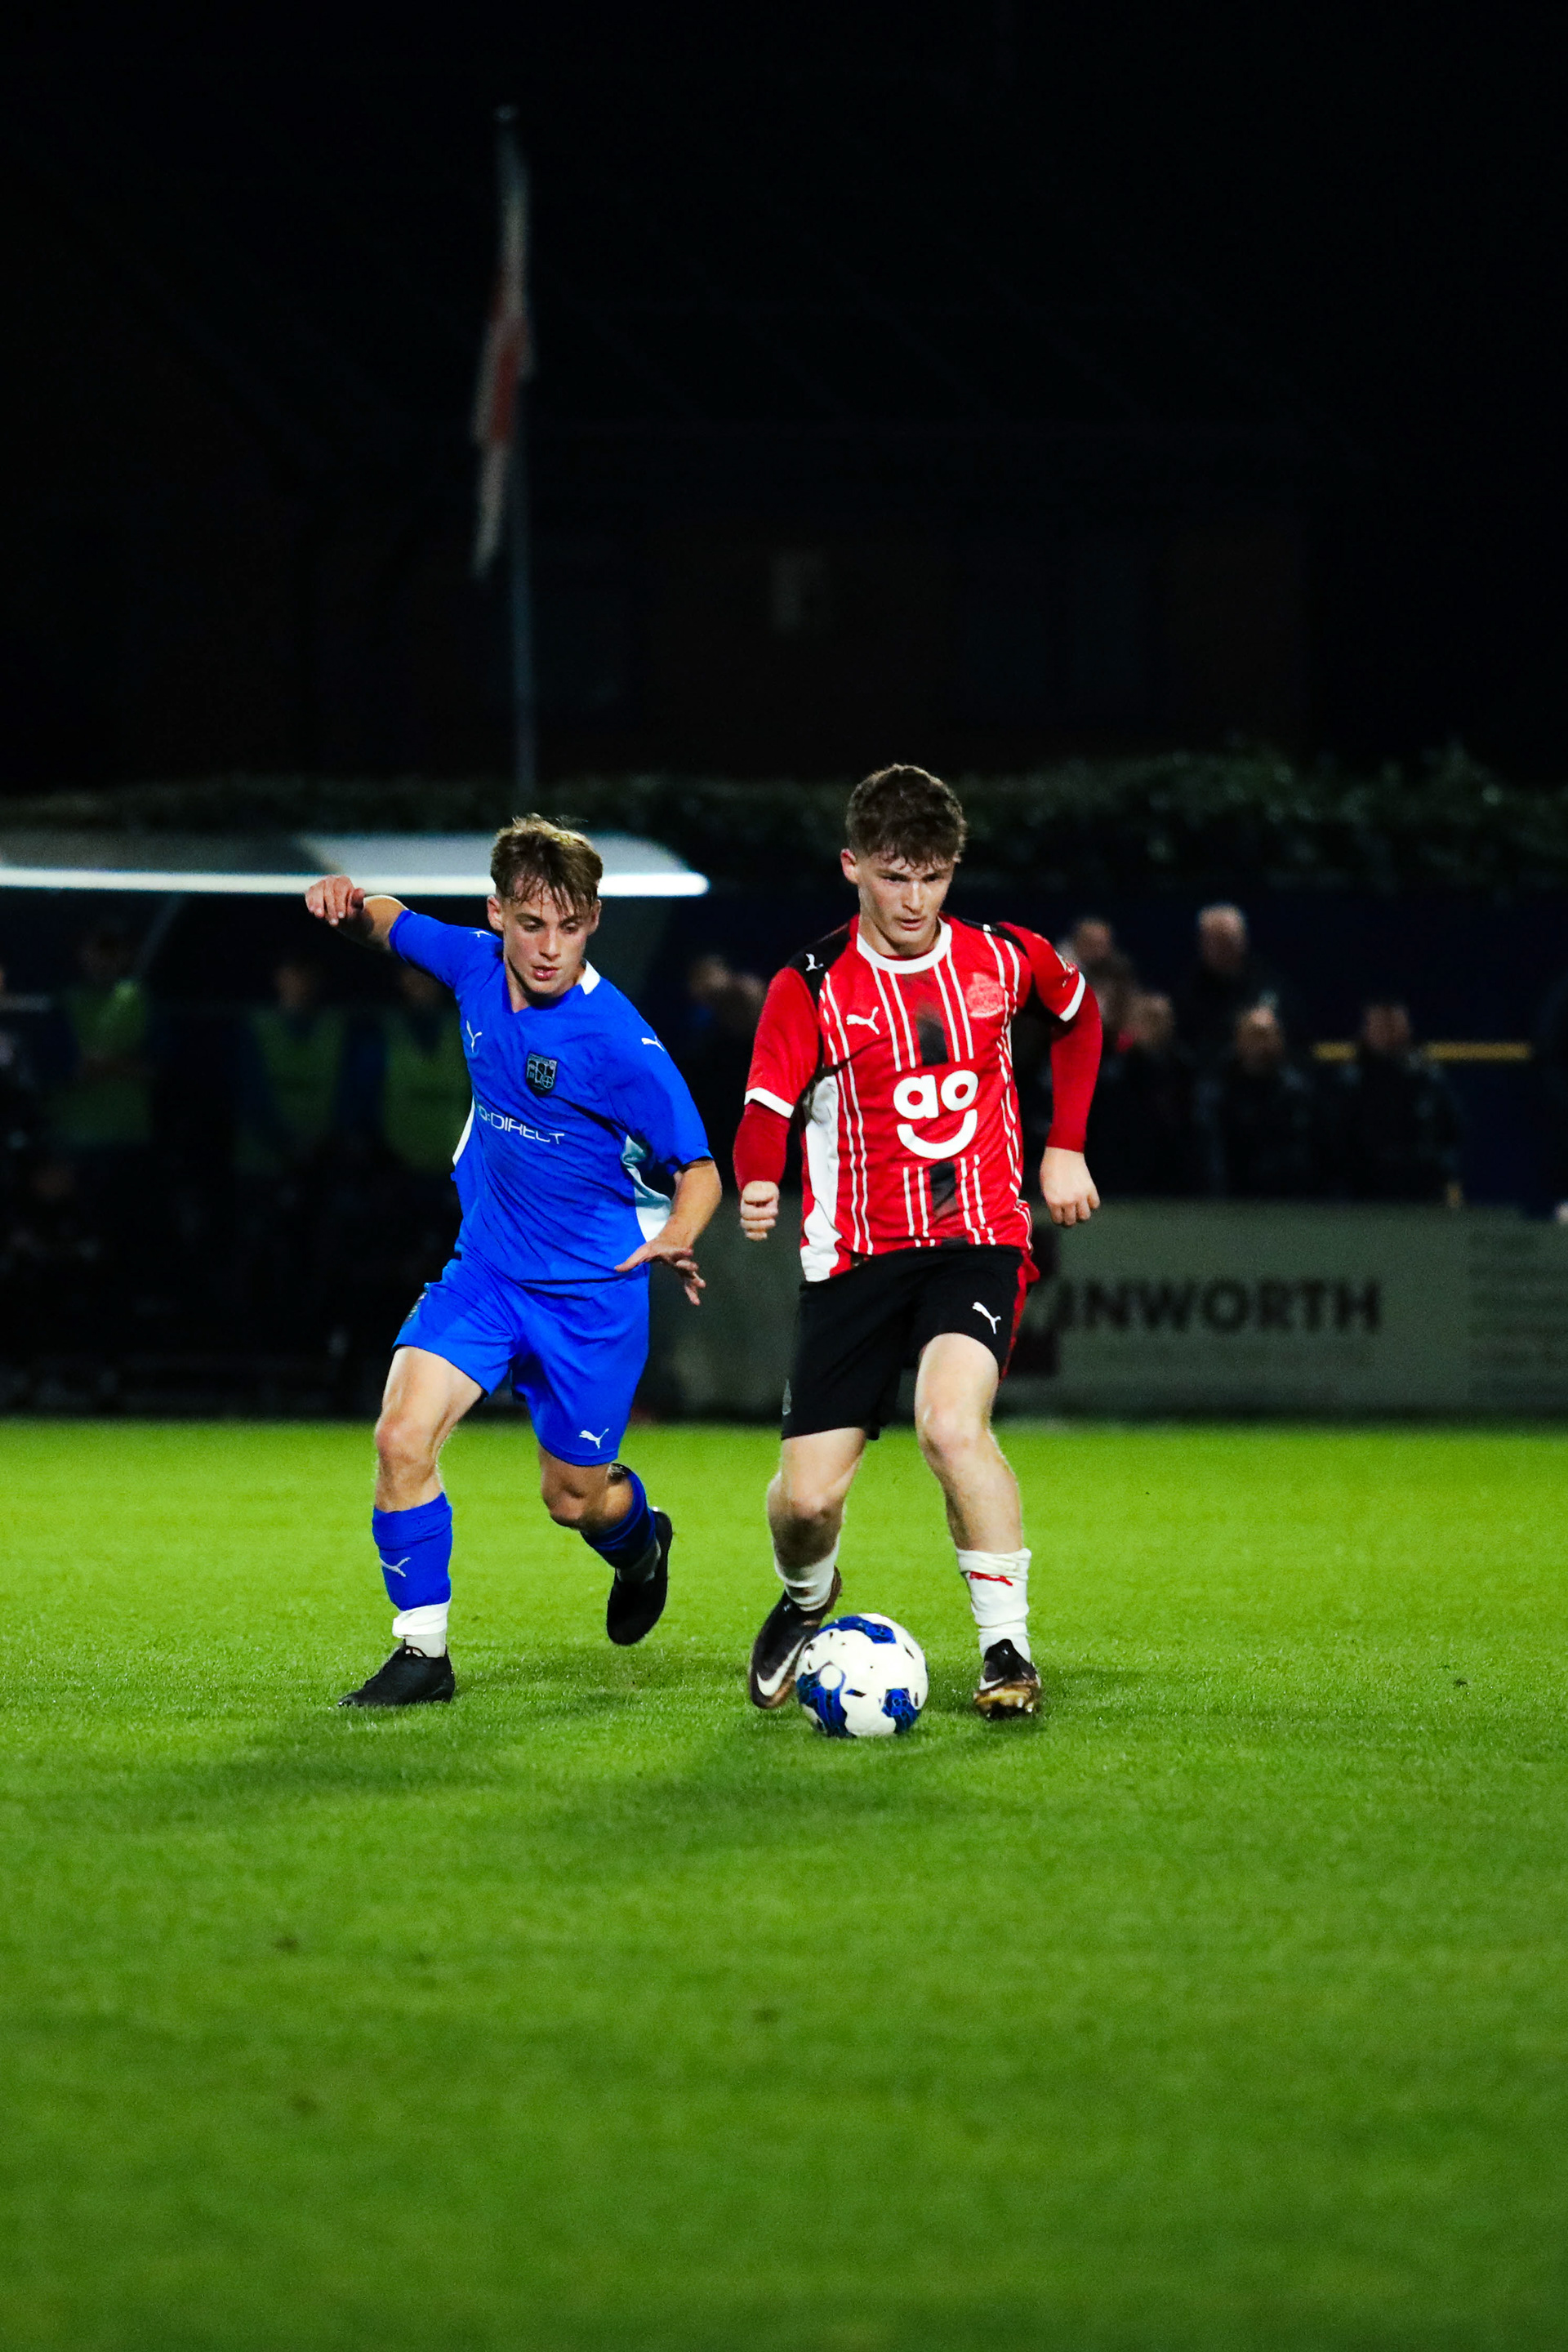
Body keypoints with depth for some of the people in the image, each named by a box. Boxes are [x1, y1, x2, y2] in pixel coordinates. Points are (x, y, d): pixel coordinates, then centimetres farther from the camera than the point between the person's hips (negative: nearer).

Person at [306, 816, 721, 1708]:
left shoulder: (618, 1043, -23)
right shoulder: (477, 965, -7)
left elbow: (699, 1170, -16)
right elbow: (396, 926, 14)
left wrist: (676, 1236, -38)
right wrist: (350, 904, -10)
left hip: (592, 1292, -4)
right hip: (486, 1269, 4)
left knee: (576, 1499, 10)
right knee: (402, 1439, -16)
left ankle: (640, 1542, 48)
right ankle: (423, 1651, -2)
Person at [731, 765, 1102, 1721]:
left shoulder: (1003, 959, 2)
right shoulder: (812, 986, -4)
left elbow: (1080, 1015, 24)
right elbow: (767, 1110, -14)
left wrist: (1065, 1148, 17)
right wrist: (759, 1186, -36)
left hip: (980, 1238, 0)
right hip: (858, 1252, 0)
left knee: (951, 1422, -30)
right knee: (807, 1496, -3)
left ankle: (1008, 1648, -19)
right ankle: (807, 1603, 34)